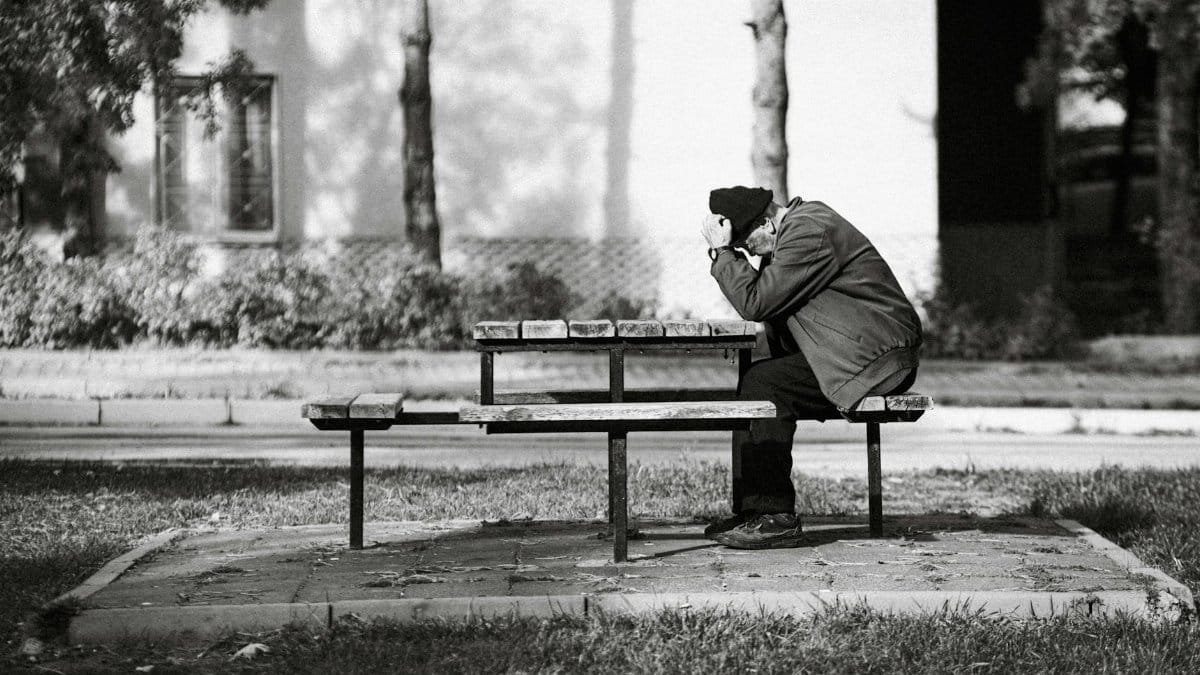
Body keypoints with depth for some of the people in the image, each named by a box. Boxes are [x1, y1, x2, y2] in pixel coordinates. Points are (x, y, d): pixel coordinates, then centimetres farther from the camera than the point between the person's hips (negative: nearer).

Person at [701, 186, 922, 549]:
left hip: (879, 357, -11)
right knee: (753, 380, 6)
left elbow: (754, 303, -19)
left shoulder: (808, 232, -17)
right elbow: (759, 303, 17)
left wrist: (722, 251, -13)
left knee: (763, 385, -18)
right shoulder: (798, 224, 16)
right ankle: (756, 507, 6)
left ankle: (777, 517, -16)